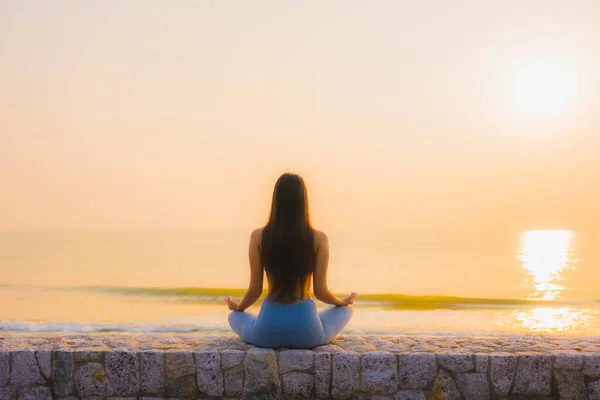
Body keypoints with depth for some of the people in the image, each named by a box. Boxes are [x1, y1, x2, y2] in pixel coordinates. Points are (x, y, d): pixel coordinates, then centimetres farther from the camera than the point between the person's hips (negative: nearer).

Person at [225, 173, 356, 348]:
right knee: (345, 309, 31)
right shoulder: (319, 239, -8)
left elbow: (255, 289, -2)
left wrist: (238, 307, 21)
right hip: (305, 329, 0)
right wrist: (343, 301, 20)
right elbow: (320, 292, -3)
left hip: (269, 330, 0)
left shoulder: (259, 236, -7)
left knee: (234, 316, 34)